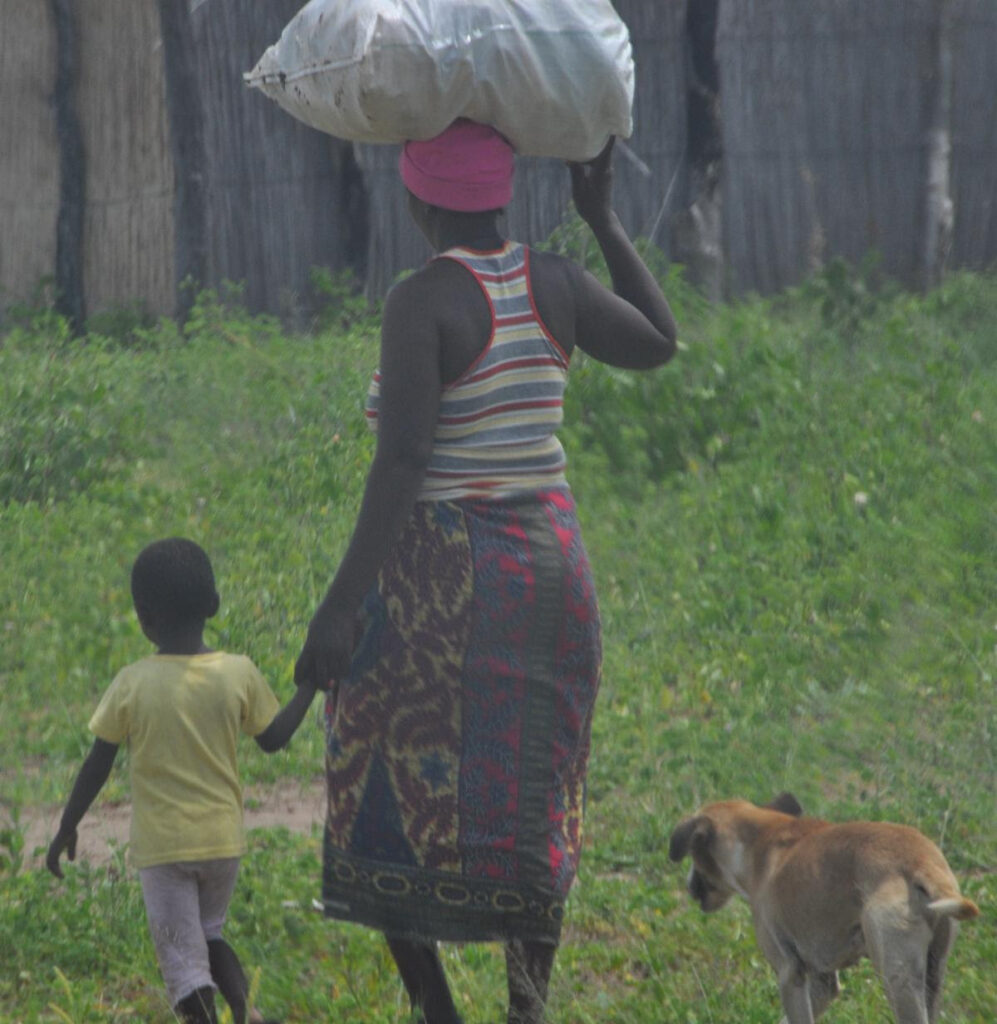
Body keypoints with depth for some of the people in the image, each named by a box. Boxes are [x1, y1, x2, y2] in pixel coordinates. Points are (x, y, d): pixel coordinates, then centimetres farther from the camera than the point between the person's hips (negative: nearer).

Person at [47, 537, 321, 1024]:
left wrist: (66, 829, 6)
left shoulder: (132, 685, -12)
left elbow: (97, 766, -5)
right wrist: (309, 685, 21)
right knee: (209, 934, 24)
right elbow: (273, 737, 8)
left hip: (160, 846, -3)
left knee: (182, 958, 1)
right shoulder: (239, 674, -7)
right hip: (223, 838, 3)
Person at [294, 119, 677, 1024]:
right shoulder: (554, 282, 1)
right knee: (525, 806, 16)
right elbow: (660, 344, 20)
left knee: (390, 808, 6)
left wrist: (342, 604, -22)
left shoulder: (421, 303, -17)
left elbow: (402, 462, -23)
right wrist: (604, 217, 23)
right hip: (547, 565, 6)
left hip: (439, 573, -6)